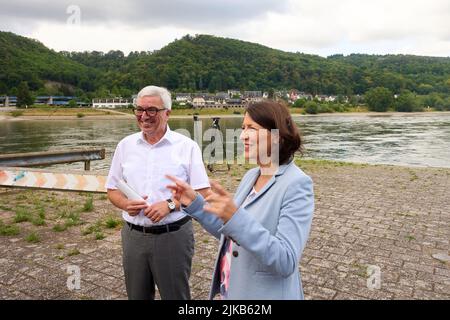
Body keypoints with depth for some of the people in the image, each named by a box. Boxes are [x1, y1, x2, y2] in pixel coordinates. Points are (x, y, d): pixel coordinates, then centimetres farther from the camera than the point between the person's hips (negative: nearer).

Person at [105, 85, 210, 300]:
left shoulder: (187, 146, -5)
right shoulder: (125, 145, 6)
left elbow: (202, 193, -5)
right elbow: (112, 189, 11)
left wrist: (171, 204, -20)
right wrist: (126, 204, -10)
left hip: (174, 235, -3)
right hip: (133, 235, 4)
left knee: (175, 295, 12)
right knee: (137, 295, 19)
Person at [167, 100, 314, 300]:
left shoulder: (296, 185, -20)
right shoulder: (251, 176, 3)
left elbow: (286, 262, -27)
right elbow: (228, 233, 9)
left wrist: (235, 217, -36)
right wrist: (194, 203, -2)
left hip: (266, 294, -6)